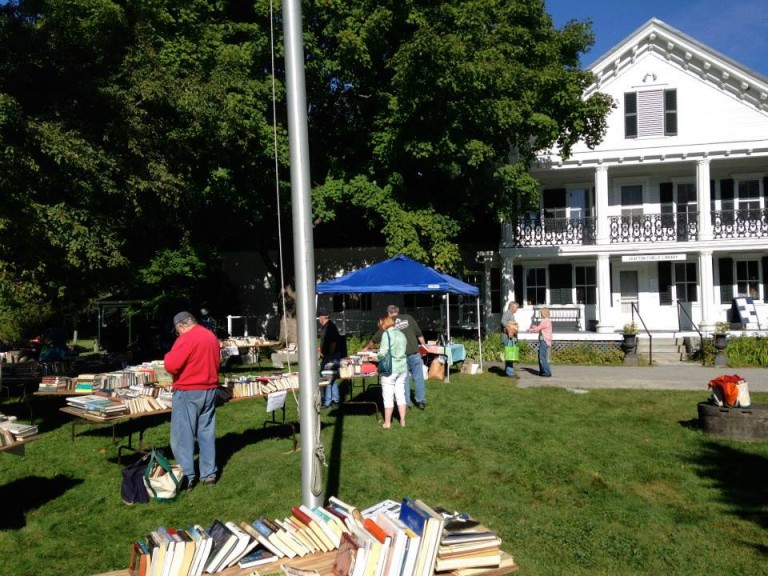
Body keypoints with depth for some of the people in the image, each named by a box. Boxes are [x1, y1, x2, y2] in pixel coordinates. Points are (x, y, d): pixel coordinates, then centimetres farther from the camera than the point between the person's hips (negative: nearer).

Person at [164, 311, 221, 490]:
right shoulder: (212, 337, 10)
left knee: (183, 435, 1)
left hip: (188, 392, -8)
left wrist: (168, 356, 1)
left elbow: (171, 366, -19)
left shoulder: (186, 339, -15)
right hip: (210, 390, 8)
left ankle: (186, 478, 2)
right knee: (207, 433, 12)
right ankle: (209, 474, 16)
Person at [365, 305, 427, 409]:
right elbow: (419, 334, 8)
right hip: (414, 352, 1)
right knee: (418, 377, 8)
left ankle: (406, 403, 10)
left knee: (404, 379, 7)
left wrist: (366, 348, 29)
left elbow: (375, 339, 14)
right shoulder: (408, 318, 8)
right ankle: (421, 401, 13)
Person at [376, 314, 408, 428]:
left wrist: (377, 355, 2)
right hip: (402, 367, 7)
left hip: (390, 369, -7)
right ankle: (402, 421, 17)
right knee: (400, 394, 12)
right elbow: (404, 350, 12)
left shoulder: (387, 334, -12)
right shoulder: (401, 334, 9)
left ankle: (387, 423, 10)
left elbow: (383, 353, -18)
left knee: (388, 396, 2)